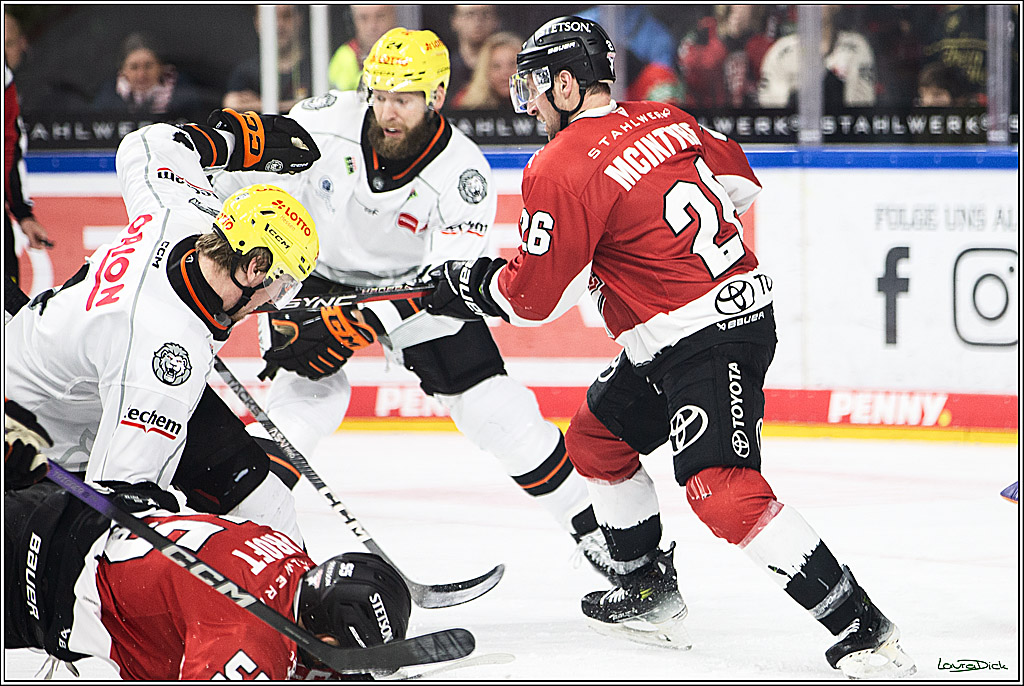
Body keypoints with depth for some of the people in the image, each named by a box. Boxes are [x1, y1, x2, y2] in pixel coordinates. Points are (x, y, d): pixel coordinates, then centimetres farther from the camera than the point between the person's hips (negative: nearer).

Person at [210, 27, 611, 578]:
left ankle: (588, 525, 8)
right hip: (314, 272, 0)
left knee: (490, 403, -5)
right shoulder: (326, 122, -24)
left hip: (412, 280, 1)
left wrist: (359, 326, -38)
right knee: (311, 389, -23)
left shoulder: (463, 174, -25)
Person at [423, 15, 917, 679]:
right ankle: (649, 594, 32)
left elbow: (533, 296, -10)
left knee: (722, 489, -21)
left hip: (704, 339, -10)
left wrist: (467, 284, 9)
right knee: (596, 438, 22)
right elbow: (741, 182, 22)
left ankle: (861, 628, -26)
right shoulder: (664, 119, 10)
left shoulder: (561, 169, -15)